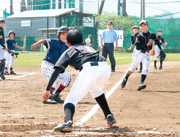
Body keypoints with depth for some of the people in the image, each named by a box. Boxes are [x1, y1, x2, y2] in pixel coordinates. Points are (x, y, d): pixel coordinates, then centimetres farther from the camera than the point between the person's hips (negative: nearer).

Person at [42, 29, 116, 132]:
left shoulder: (69, 51, 25)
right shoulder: (89, 47, 40)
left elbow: (57, 70, 12)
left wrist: (48, 89, 8)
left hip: (89, 69, -5)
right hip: (106, 68, 5)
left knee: (72, 98, 0)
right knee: (95, 88, 36)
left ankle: (68, 121, -30)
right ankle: (109, 116, 32)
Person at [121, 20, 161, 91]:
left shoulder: (152, 35, -1)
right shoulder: (139, 36, -9)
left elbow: (157, 41, 17)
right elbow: (137, 47, -16)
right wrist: (146, 45, -25)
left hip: (147, 54, 2)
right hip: (140, 53, -2)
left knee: (145, 68, -15)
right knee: (133, 67, 3)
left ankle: (141, 84, -24)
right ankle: (125, 78, 26)